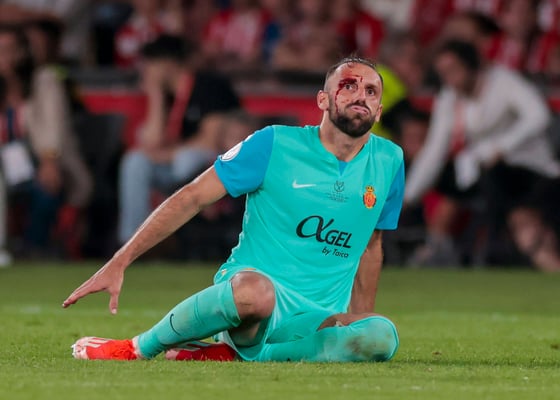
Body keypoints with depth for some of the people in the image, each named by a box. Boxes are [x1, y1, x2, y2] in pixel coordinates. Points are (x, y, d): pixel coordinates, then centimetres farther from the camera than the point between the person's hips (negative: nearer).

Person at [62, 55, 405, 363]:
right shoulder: (274, 144, -2)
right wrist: (119, 263, -7)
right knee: (255, 289, -44)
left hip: (316, 321, 4)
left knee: (382, 336, -33)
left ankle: (233, 354, -19)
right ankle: (140, 348, -17)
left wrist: (361, 323, 23)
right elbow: (192, 198, -1)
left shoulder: (388, 162, 9)